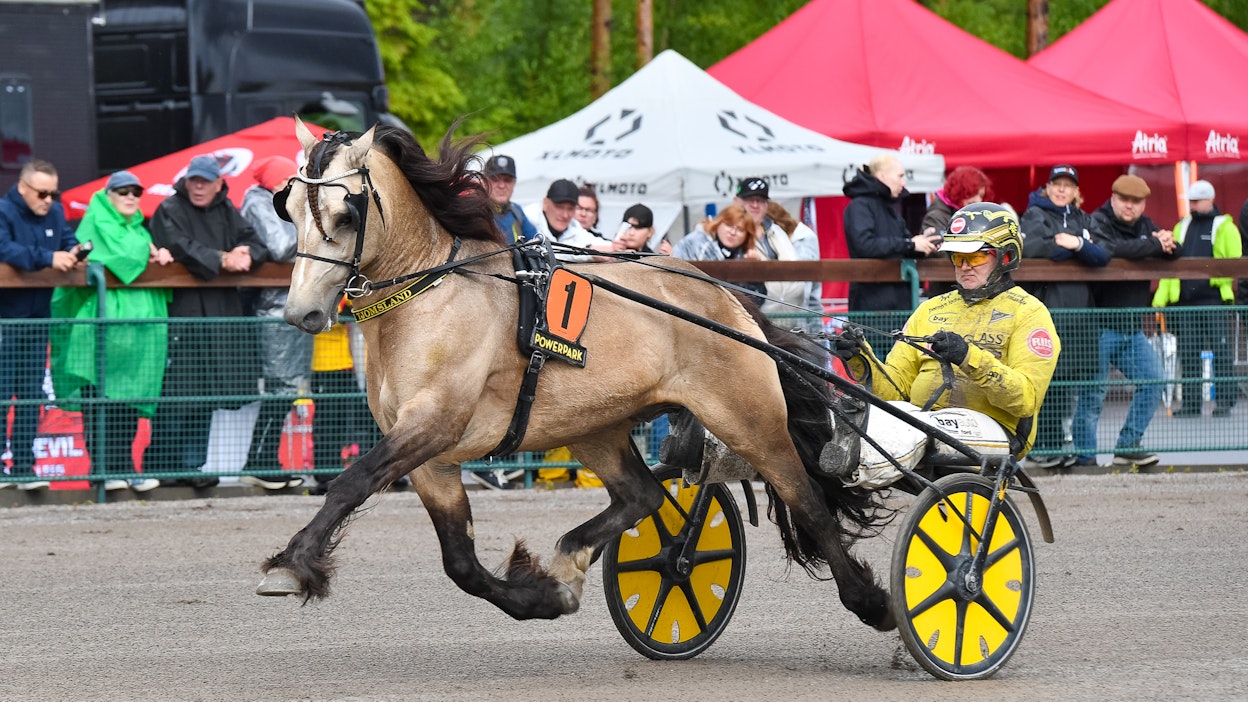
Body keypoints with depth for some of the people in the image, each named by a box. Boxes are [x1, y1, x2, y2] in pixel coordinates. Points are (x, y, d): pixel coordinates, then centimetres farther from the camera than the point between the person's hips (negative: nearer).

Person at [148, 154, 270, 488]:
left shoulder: (226, 211, 16)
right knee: (175, 393, -8)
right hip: (179, 312, -6)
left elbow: (255, 241, 10)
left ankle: (193, 466, 12)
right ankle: (163, 467, -3)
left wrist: (245, 254, -13)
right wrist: (223, 260, -17)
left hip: (219, 314, 6)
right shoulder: (170, 210, -1)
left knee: (204, 394, 7)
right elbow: (182, 248, -16)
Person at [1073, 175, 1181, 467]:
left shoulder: (1145, 226, 14)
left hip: (1132, 328, 7)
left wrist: (1168, 243, -17)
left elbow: (1175, 253, 7)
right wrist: (1155, 245, -19)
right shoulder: (1098, 222, -7)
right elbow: (1112, 249, -28)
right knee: (1092, 393, -5)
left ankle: (1128, 446, 11)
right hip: (1100, 325, -7)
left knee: (1153, 381, 2)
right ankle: (1084, 457, 2)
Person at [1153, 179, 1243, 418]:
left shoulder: (1225, 228, 3)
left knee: (1220, 352, -6)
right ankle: (1190, 403, 8)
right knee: (1188, 354, 4)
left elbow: (1235, 263, -3)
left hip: (1214, 300, -5)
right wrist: (1161, 296, 6)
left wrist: (1219, 276, -21)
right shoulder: (1181, 228, 18)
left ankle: (1224, 401, -2)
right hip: (1185, 301, 5)